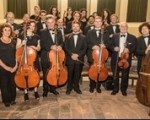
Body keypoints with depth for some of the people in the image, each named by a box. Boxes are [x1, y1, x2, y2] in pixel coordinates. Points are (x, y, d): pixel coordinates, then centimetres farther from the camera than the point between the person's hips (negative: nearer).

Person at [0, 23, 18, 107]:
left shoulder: (13, 41, 6)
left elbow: (16, 54, 9)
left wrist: (16, 65, -3)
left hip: (13, 68, 3)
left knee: (13, 84, 11)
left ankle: (12, 99, 28)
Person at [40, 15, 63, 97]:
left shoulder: (59, 32, 12)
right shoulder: (43, 32, -1)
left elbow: (61, 42, 9)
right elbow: (42, 44, -10)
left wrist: (60, 46, -14)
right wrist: (50, 47, -25)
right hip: (46, 57, -3)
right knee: (46, 75, 6)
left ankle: (53, 88, 29)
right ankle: (45, 90, 20)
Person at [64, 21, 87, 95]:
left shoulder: (83, 37, 7)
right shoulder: (68, 37, 8)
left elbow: (84, 48, 1)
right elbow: (66, 47, 1)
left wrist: (77, 55, -12)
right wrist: (71, 54, -13)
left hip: (79, 59, 0)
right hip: (70, 59, 0)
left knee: (77, 74, 6)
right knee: (70, 74, 4)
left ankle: (76, 87, 21)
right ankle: (69, 87, 18)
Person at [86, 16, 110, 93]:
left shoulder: (105, 33, 8)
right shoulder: (90, 32, 7)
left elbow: (108, 43, 4)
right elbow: (87, 43, 3)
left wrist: (104, 45, -18)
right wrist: (92, 46, -16)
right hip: (92, 55, 0)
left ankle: (98, 86, 21)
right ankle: (92, 86, 21)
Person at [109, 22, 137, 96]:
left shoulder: (132, 37, 1)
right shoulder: (115, 36, 7)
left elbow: (134, 48, -2)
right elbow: (110, 45, 7)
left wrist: (129, 50, -22)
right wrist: (114, 48, -15)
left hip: (126, 59, -1)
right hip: (115, 59, 2)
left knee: (125, 76, 9)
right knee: (115, 75, 11)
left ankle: (124, 90, 26)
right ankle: (115, 89, 27)